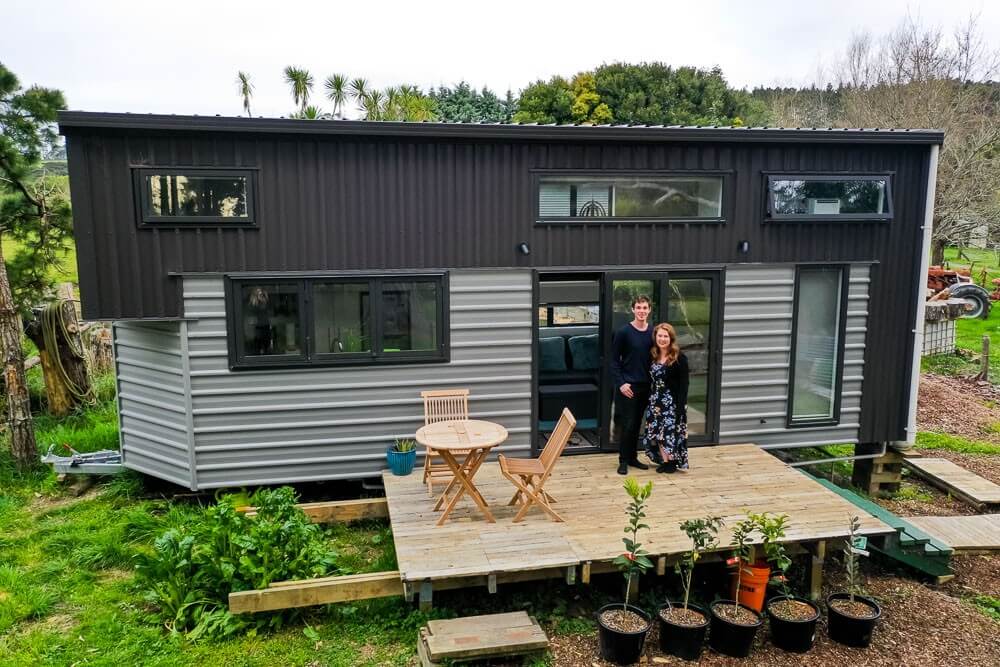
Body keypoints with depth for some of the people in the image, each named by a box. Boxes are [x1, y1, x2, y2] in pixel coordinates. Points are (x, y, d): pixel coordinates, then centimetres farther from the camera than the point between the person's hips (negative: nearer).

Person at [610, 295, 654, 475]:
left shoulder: (652, 332, 5)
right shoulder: (623, 332, -8)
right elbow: (614, 361, -7)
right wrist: (621, 383, -14)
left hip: (645, 386, 4)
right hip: (628, 386, -4)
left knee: (637, 423, 11)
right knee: (628, 424, -3)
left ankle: (632, 457, 23)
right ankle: (623, 460, 9)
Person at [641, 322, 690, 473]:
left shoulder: (679, 358, -10)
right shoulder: (653, 356, 7)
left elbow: (683, 384, -12)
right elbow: (651, 381, 10)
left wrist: (681, 406, -17)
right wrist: (650, 401, 6)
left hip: (672, 402, -6)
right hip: (656, 402, 6)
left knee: (671, 431, -2)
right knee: (657, 431, 7)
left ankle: (673, 461, 13)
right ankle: (664, 460, 18)